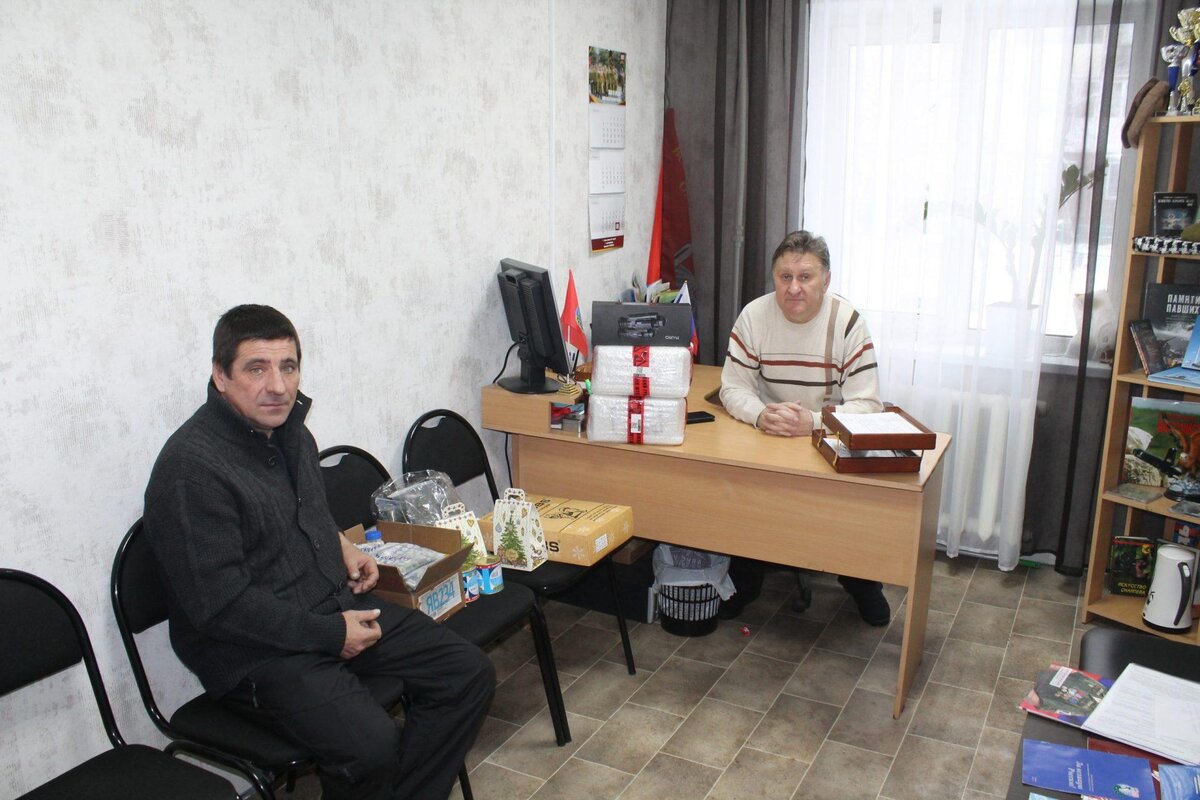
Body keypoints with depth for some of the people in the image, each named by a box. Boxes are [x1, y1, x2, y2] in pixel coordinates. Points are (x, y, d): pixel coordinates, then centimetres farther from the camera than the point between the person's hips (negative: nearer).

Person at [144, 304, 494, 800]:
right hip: (255, 650, -8)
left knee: (469, 675, 0)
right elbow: (219, 605, -22)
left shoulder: (288, 426, 6)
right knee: (370, 744, -30)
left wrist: (341, 546, 8)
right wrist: (331, 634, -17)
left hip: (337, 606, 9)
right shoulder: (192, 467, -21)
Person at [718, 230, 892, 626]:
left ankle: (860, 580, 10)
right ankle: (744, 579, 6)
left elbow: (866, 404, -17)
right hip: (766, 442, 1)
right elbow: (733, 387, -6)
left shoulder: (848, 322, -13)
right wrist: (762, 414, -28)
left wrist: (812, 422, -34)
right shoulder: (754, 315, -7)